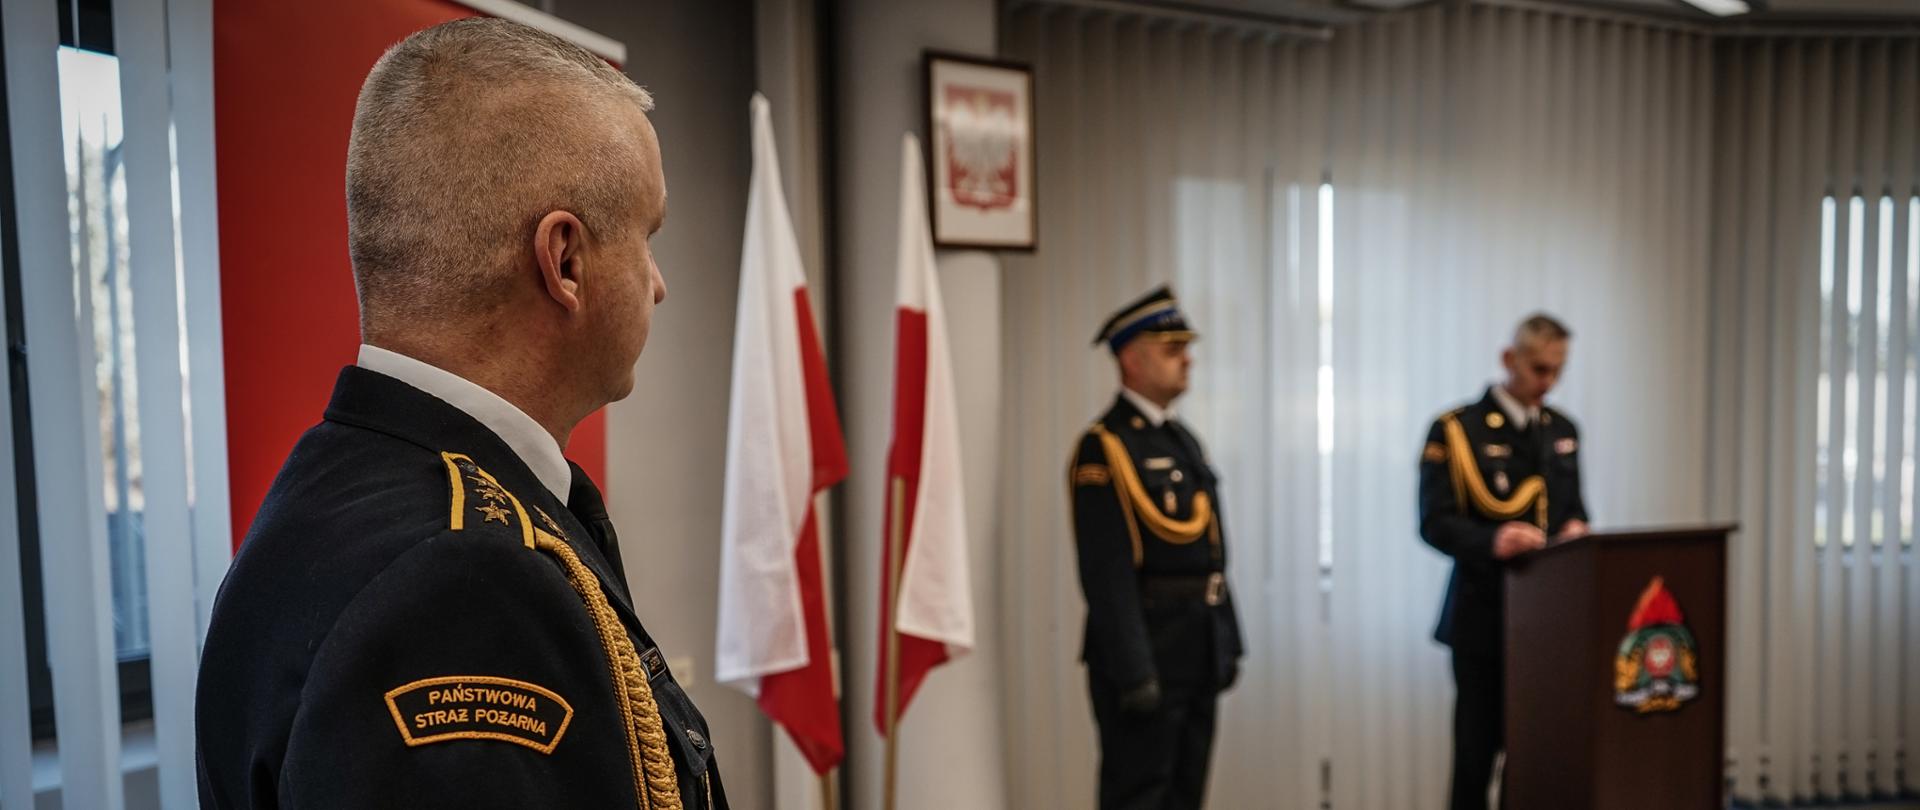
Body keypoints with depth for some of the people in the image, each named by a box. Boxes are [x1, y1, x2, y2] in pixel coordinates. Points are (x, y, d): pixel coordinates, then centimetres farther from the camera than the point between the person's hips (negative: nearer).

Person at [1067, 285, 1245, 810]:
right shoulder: (1104, 449, -14)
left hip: (1201, 650, 9)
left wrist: (1227, 641, 16)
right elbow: (1107, 573, -20)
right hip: (1146, 649, -9)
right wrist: (1133, 670, -22)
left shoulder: (1184, 439, 14)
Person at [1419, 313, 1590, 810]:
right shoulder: (1456, 429, -7)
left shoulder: (1563, 430, 14)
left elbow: (1572, 507, 19)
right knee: (1477, 748, 2)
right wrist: (1492, 541, -31)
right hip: (1486, 615, -5)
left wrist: (1576, 528, -4)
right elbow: (1435, 523, -14)